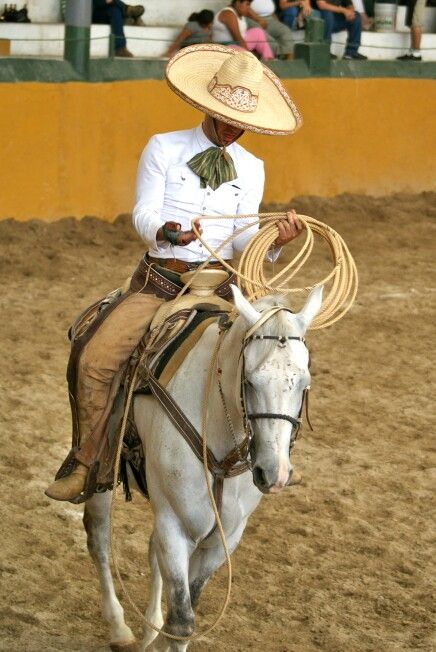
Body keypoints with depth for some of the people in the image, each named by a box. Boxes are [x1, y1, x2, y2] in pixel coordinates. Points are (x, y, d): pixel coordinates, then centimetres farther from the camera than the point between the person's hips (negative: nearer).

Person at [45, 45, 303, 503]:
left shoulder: (250, 169, 11)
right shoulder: (164, 148, 3)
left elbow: (244, 236, 4)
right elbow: (143, 214, -5)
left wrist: (275, 240, -19)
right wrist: (165, 232, -29)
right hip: (158, 280, -2)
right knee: (94, 359, -22)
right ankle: (89, 466, -7)